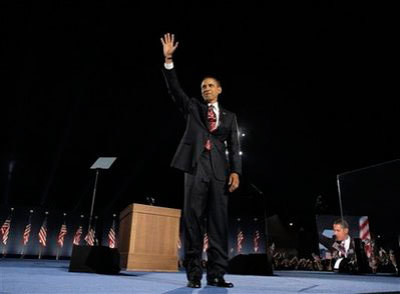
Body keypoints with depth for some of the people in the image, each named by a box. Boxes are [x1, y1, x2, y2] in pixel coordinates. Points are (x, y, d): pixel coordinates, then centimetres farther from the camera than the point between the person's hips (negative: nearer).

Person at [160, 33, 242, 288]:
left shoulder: (229, 116, 19)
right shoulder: (193, 107, 18)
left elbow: (234, 147, 11)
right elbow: (175, 89, 4)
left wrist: (235, 171, -3)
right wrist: (169, 60, -6)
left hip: (220, 170, 1)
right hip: (196, 166, -1)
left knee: (219, 220, -1)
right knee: (193, 219, -4)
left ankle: (216, 273, 6)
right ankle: (194, 273, 3)